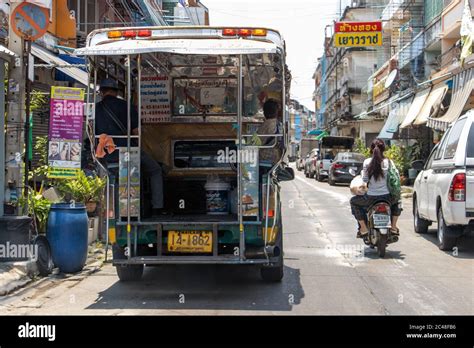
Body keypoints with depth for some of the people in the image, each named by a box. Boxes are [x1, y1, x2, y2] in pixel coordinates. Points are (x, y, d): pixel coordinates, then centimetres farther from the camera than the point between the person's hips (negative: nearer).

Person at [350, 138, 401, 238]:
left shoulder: (367, 162, -8)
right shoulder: (389, 162, -5)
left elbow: (364, 180, -7)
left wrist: (364, 186, 14)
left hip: (371, 198, -2)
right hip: (387, 198, 2)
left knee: (354, 201, 26)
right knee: (396, 201, 37)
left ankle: (363, 229, 17)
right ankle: (393, 227, 33)